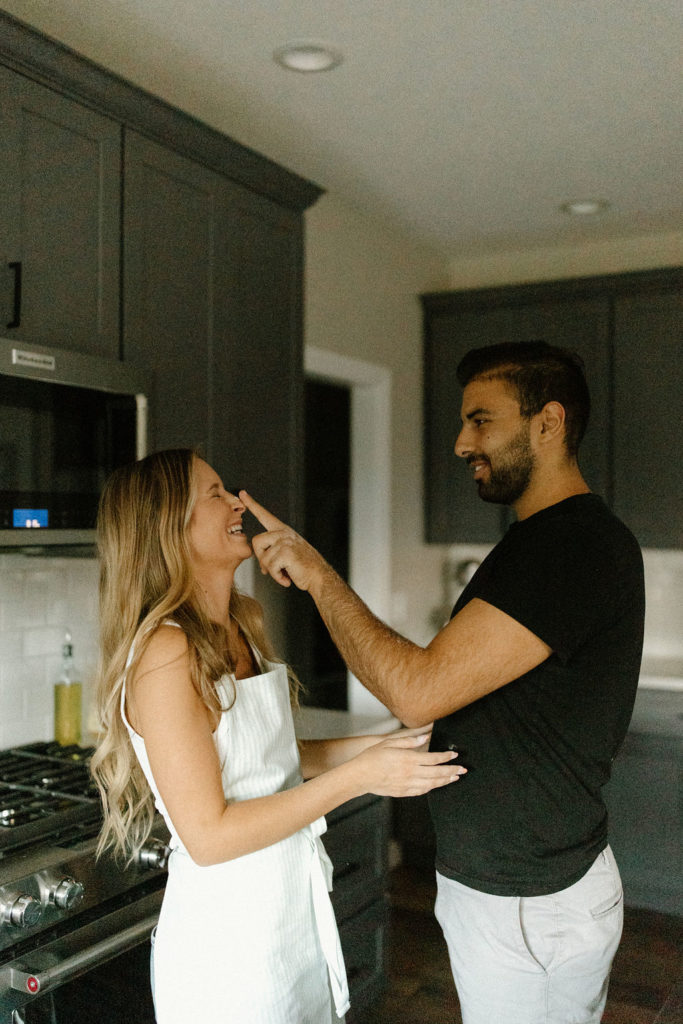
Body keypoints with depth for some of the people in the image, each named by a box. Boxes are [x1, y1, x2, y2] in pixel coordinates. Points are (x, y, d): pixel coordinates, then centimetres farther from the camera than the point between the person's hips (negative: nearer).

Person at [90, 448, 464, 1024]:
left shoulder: (247, 622, 3)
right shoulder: (166, 651, -23)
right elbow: (209, 835, -23)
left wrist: (382, 745, 1)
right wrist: (358, 776, -22)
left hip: (296, 908, 8)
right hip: (225, 938, -8)